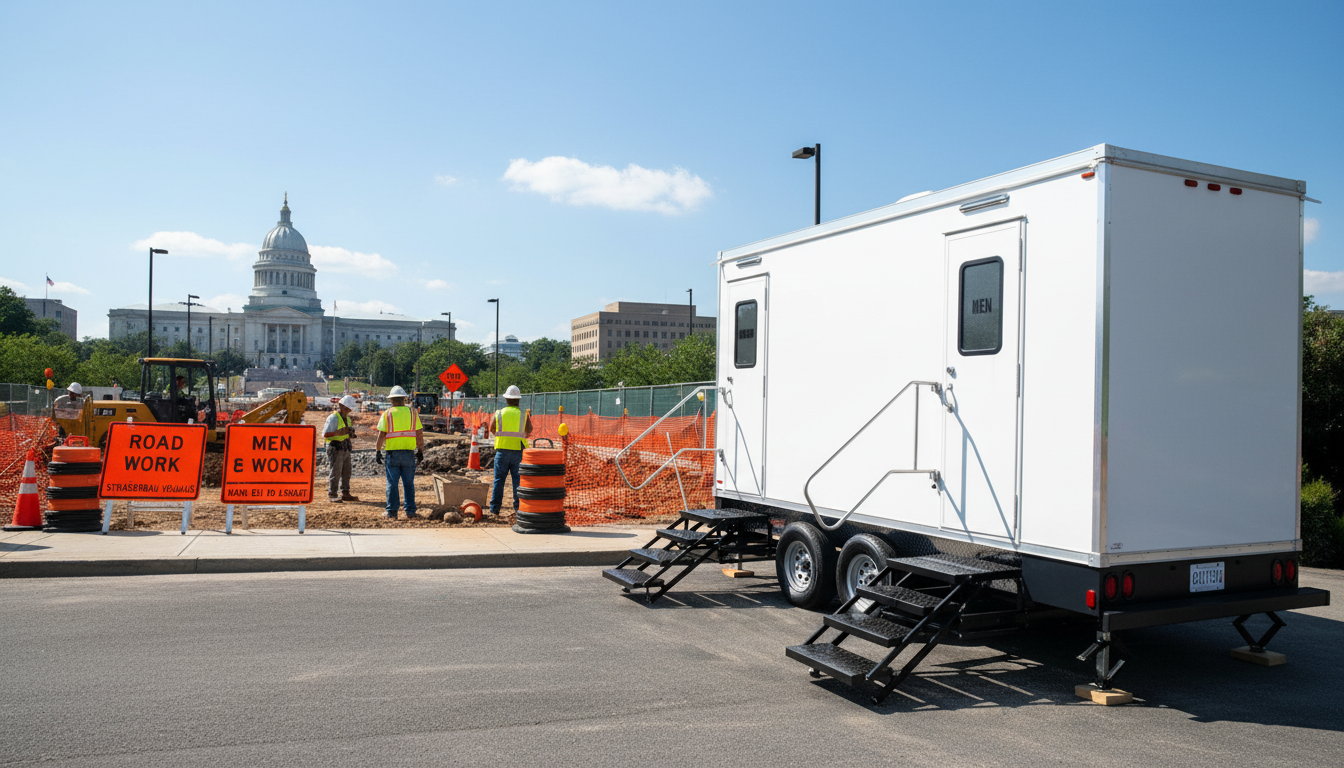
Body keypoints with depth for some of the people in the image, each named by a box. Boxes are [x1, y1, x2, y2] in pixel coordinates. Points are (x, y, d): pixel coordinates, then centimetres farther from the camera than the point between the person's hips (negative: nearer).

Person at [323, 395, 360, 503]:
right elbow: (325, 434, -15)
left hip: (345, 449, 8)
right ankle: (332, 495, 0)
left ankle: (345, 494, 16)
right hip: (335, 448, -8)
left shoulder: (347, 419, 17)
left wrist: (351, 434, 4)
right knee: (335, 472, -7)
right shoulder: (333, 418, -10)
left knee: (346, 472, 9)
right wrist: (338, 433, -27)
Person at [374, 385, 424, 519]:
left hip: (392, 453, -1)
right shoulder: (412, 412, 4)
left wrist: (378, 452, 3)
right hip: (409, 453, 1)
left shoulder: (387, 414, -1)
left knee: (392, 484, 5)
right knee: (409, 484, 7)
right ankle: (410, 512, 7)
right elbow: (419, 434, 4)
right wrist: (421, 451, 12)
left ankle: (392, 512, 7)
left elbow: (381, 435, -5)